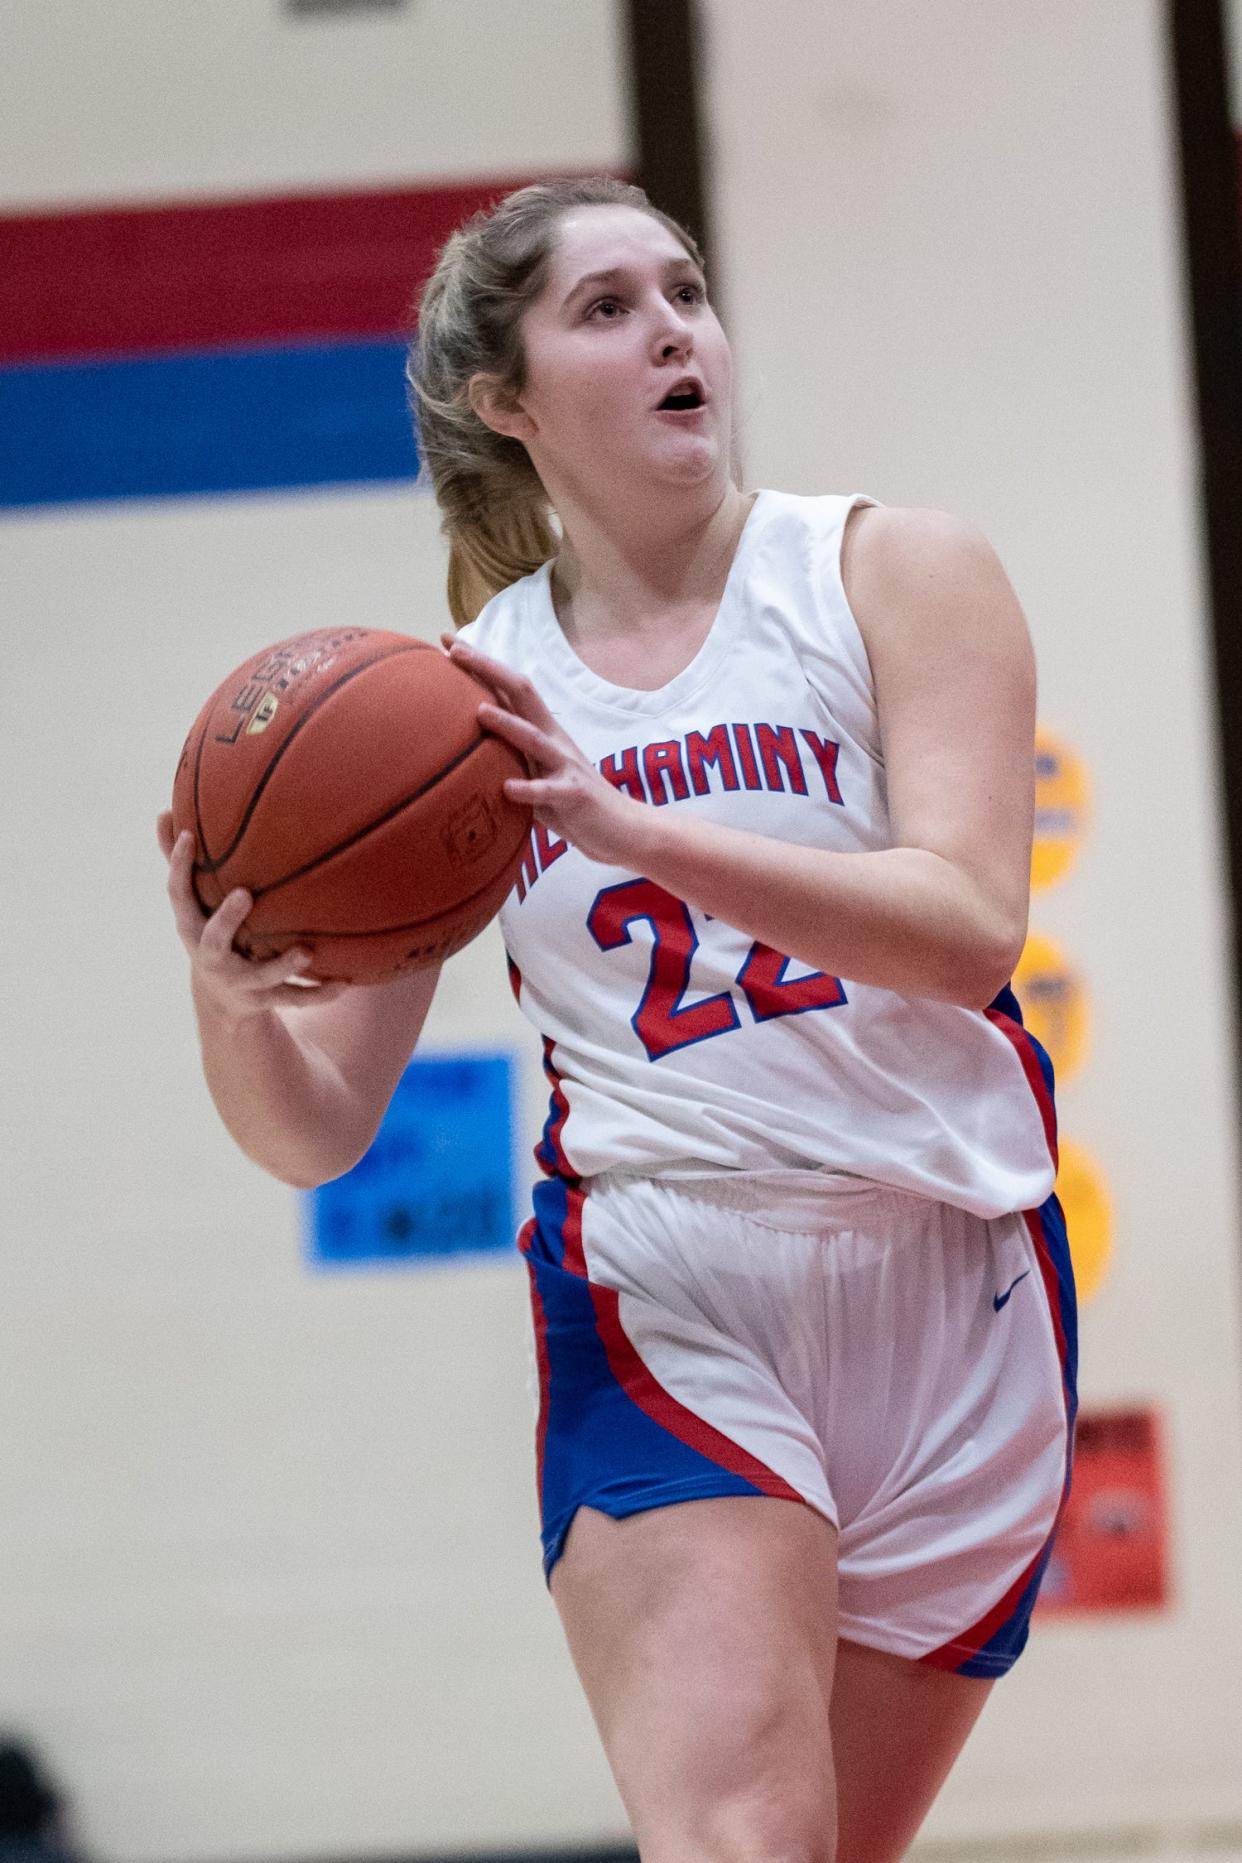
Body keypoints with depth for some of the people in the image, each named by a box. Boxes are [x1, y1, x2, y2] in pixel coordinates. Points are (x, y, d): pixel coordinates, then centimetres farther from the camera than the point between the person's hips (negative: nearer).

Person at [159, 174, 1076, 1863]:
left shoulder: (895, 574, 2)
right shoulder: (464, 703, 5)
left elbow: (967, 928, -15)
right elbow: (318, 1126, 5)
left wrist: (633, 829, -27)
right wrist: (233, 1004, -19)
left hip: (952, 1288, 1)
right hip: (664, 1305, -1)